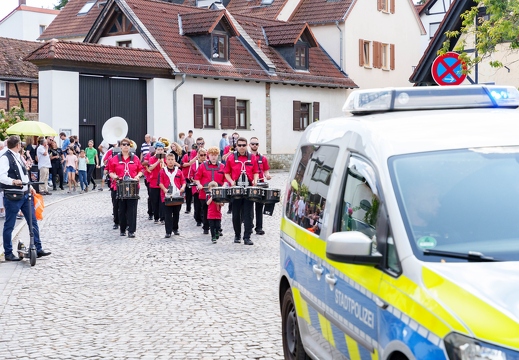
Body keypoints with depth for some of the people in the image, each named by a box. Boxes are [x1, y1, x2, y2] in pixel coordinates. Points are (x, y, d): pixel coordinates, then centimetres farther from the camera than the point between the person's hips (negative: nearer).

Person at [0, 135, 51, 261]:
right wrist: (13, 181, -37)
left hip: (25, 195, 9)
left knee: (33, 221, 9)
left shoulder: (19, 157, 15)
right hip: (12, 196, -9)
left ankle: (38, 249, 15)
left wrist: (30, 186, 14)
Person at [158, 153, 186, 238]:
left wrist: (183, 188, -12)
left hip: (177, 196, 3)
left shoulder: (179, 171, 9)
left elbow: (183, 181, 8)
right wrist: (165, 189, -20)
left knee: (176, 213, 13)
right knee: (168, 214, -4)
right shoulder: (162, 171, 2)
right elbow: (160, 182, -4)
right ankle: (168, 232, -3)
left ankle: (175, 228, 30)